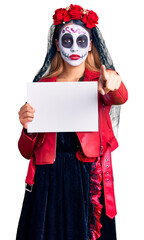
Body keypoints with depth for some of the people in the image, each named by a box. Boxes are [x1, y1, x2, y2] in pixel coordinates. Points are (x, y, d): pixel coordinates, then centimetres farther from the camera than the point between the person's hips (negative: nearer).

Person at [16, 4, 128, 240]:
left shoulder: (100, 82, 4)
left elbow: (119, 97, -21)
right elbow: (27, 151, 8)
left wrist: (113, 85, -44)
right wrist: (27, 128, -13)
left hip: (90, 182, -1)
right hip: (48, 183, 1)